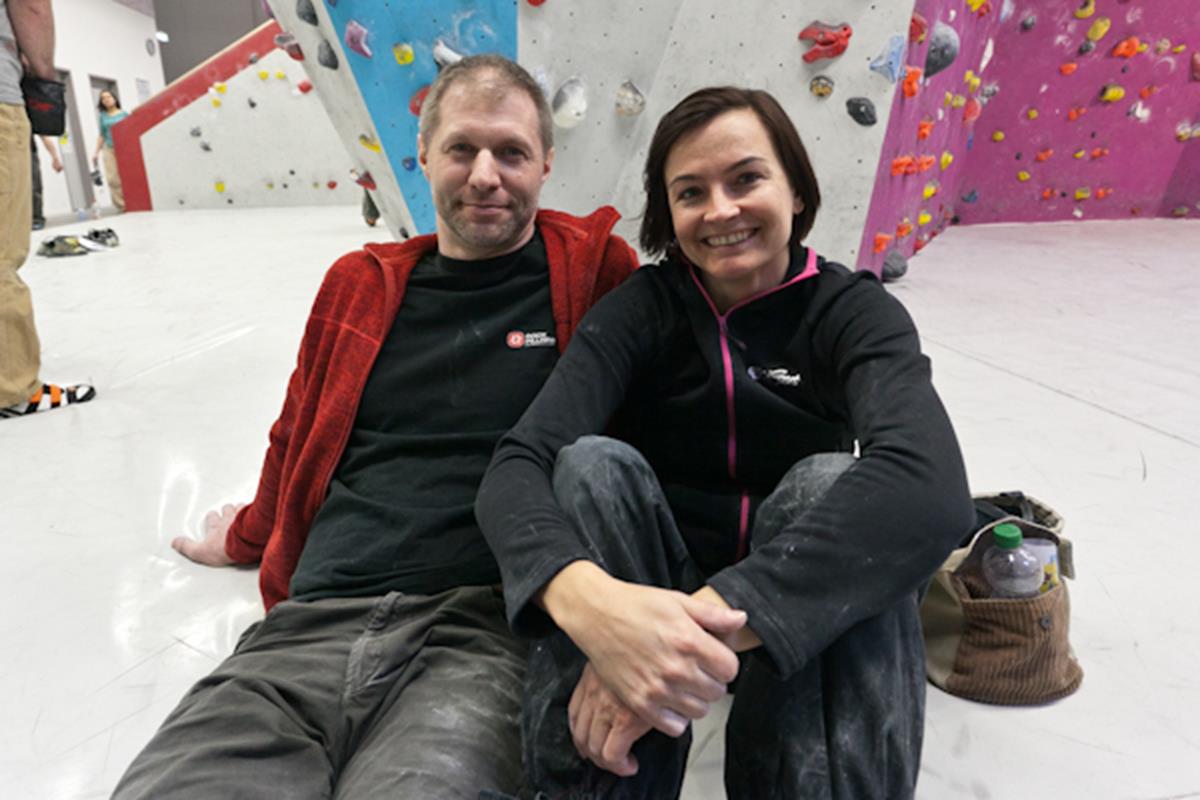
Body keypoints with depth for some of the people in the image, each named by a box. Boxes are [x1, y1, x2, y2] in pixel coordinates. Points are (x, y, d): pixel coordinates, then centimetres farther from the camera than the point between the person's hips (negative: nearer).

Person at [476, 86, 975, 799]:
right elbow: (515, 467, -24)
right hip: (646, 598, 1)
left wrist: (722, 612, -43)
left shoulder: (855, 312, -9)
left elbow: (931, 487, -31)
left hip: (801, 618, 0)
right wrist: (583, 596, -46)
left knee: (831, 484, -29)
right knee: (595, 463, -26)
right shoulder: (642, 308, -8)